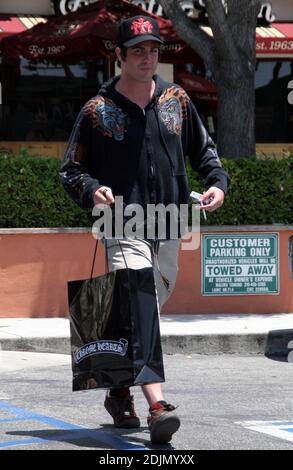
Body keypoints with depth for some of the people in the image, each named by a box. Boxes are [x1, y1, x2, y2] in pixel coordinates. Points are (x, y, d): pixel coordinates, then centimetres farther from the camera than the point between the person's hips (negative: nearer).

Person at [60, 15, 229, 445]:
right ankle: (157, 407, -28)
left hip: (170, 228, 4)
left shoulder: (177, 100, 11)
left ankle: (119, 391, 33)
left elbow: (203, 149, 22)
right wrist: (92, 190, -15)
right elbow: (71, 169, 6)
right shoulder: (97, 110, 1)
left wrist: (217, 182, 3)